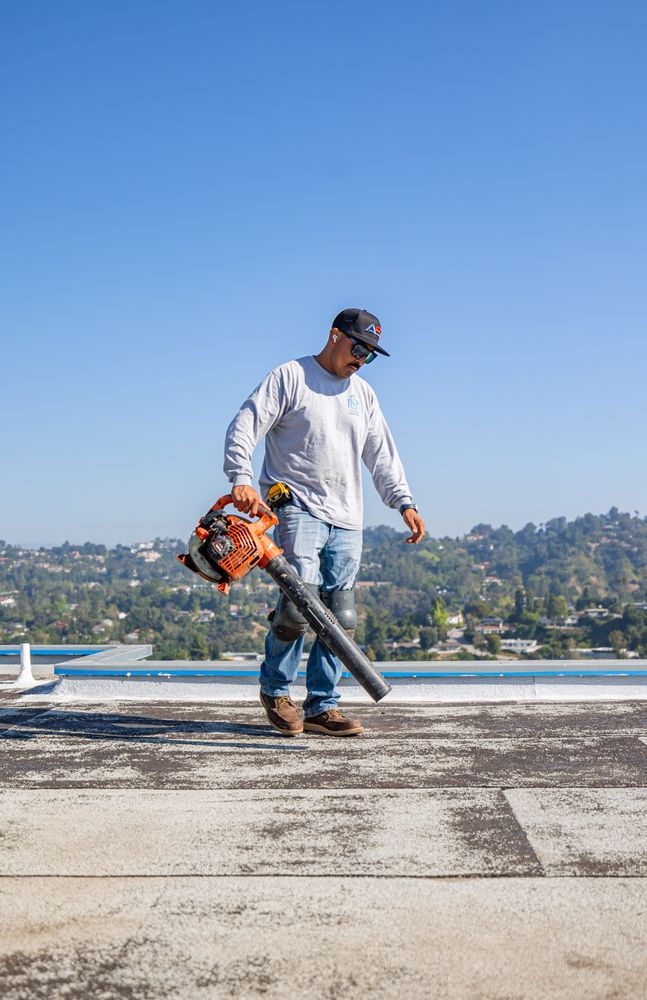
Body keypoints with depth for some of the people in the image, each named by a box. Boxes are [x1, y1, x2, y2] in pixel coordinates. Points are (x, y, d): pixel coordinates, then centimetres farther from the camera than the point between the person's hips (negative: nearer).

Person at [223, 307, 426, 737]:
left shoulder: (363, 394, 21)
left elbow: (382, 455, 21)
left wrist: (404, 502, 8)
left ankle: (322, 707, 11)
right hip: (298, 510, -6)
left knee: (340, 617, 1)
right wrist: (241, 480, -22)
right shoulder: (289, 377, 2)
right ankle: (275, 690, 5)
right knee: (299, 605, -18)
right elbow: (244, 427, -7)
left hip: (346, 523, 6)